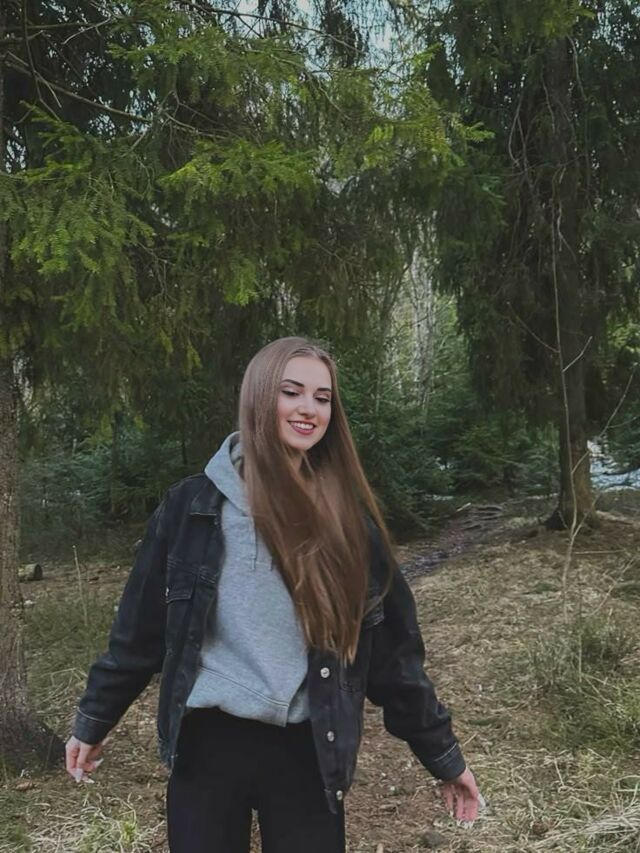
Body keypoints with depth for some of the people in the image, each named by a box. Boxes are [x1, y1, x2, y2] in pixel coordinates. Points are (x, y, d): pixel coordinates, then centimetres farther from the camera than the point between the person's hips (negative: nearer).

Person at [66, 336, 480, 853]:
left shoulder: (348, 519, -1)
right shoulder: (195, 505, -3)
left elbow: (393, 649, 3)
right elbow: (140, 629, 4)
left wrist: (443, 754, 6)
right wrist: (93, 722, 9)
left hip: (309, 752, 1)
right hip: (207, 744, 0)